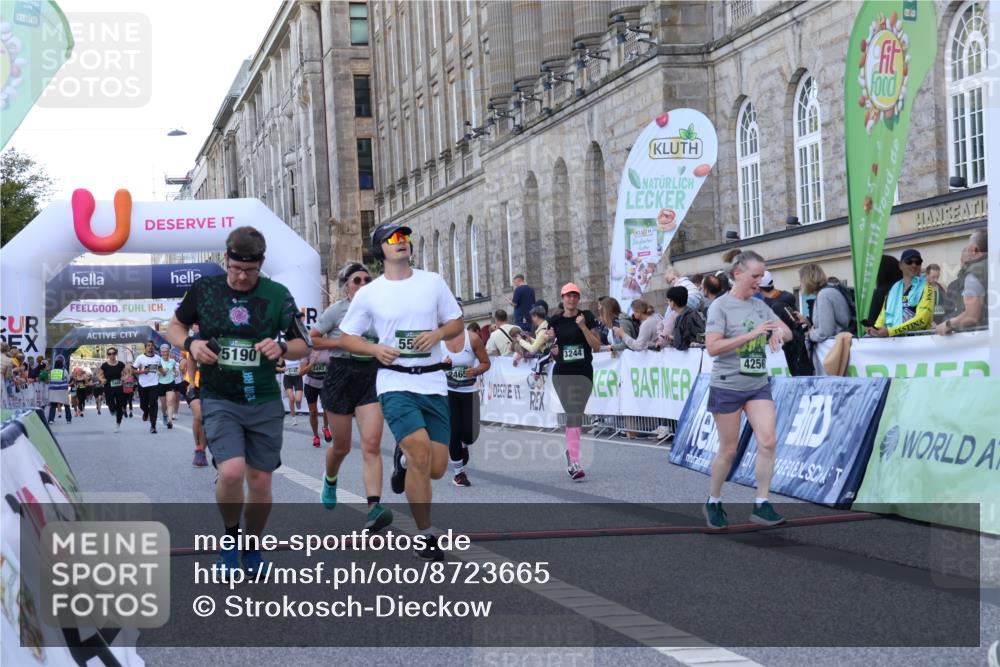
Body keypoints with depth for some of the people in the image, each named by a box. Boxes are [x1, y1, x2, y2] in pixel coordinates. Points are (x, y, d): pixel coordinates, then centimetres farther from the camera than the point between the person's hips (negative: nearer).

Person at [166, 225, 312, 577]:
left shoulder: (277, 295, -2)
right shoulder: (204, 289, -2)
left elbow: (304, 345, 5)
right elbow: (174, 327, 12)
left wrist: (282, 347, -18)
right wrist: (190, 343, -10)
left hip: (265, 402, 1)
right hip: (219, 400, -1)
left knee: (260, 483, 5)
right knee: (231, 472, -21)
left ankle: (252, 548, 29)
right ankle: (230, 536, 7)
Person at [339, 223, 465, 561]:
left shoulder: (433, 282, 7)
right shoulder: (368, 294, 3)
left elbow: (457, 323, 13)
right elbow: (347, 338, 9)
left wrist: (438, 333, -9)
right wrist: (376, 349, -10)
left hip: (433, 383, 3)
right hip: (396, 383, -3)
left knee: (436, 468, 0)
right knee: (421, 452, -20)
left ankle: (403, 459, 38)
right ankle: (426, 536, -4)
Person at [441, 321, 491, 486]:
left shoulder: (472, 339, -12)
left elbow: (486, 363, -2)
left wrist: (475, 371, -22)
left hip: (470, 392, 0)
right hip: (448, 392, 0)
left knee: (470, 434, -3)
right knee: (454, 432, -5)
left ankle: (464, 446, 37)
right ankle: (459, 472, 13)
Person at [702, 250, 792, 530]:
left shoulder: (760, 305, 8)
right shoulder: (720, 306, -10)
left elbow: (788, 333, 13)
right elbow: (712, 347, -19)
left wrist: (780, 333, -12)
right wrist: (752, 334, -25)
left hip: (758, 385, 5)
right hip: (727, 387, -5)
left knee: (768, 442, -9)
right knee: (729, 449, 3)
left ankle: (761, 505, -1)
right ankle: (713, 502, 23)